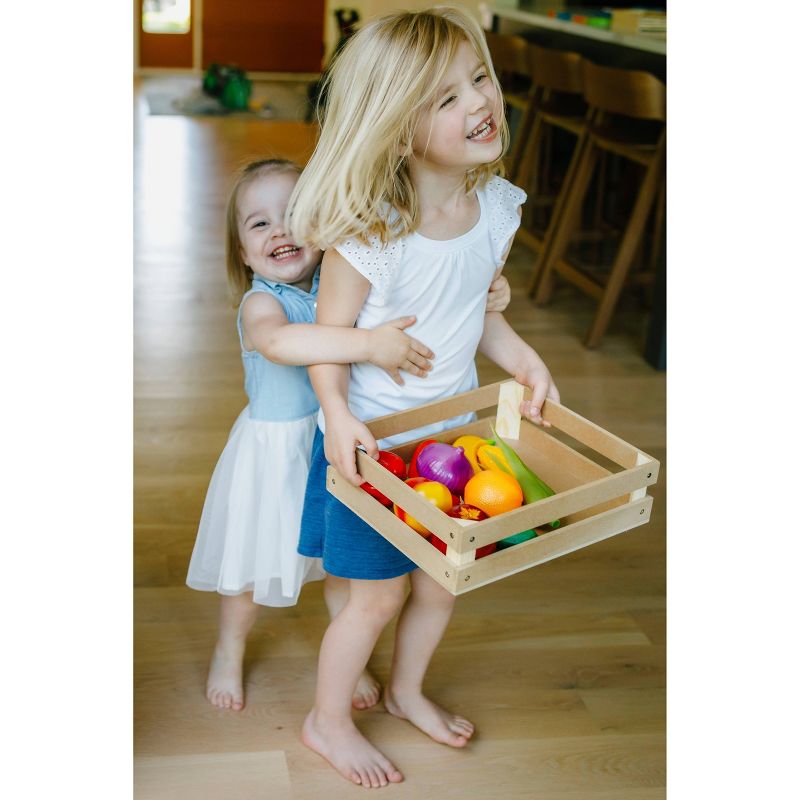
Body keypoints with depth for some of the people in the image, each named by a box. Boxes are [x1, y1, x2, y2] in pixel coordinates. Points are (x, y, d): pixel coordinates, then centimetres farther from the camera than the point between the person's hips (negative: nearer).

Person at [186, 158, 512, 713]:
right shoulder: (260, 303, -24)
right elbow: (278, 341, -48)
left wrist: (482, 299, -15)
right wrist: (368, 344, -54)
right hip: (275, 450, -4)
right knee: (254, 565, 15)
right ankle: (229, 652, 44)